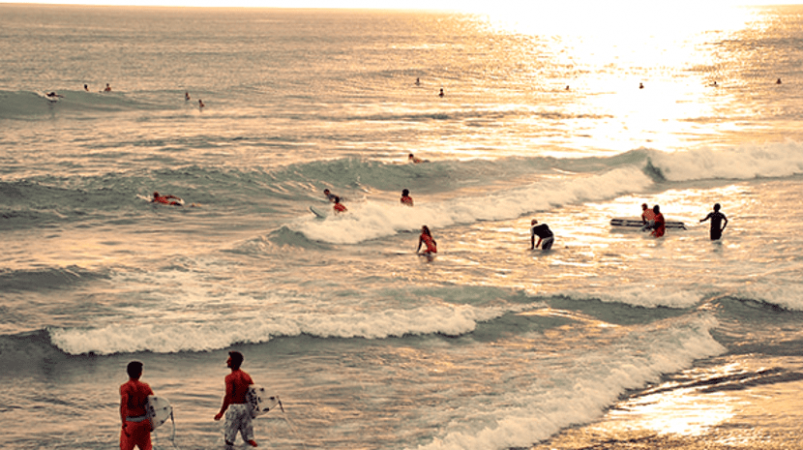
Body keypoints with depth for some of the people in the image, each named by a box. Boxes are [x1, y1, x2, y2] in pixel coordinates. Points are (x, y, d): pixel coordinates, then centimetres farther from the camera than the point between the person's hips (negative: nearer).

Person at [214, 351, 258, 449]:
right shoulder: (246, 376, 8)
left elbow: (228, 396, -20)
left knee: (229, 438, 4)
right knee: (248, 437, 12)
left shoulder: (230, 377, -13)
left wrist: (221, 412, -18)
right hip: (246, 406, 6)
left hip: (235, 407, -6)